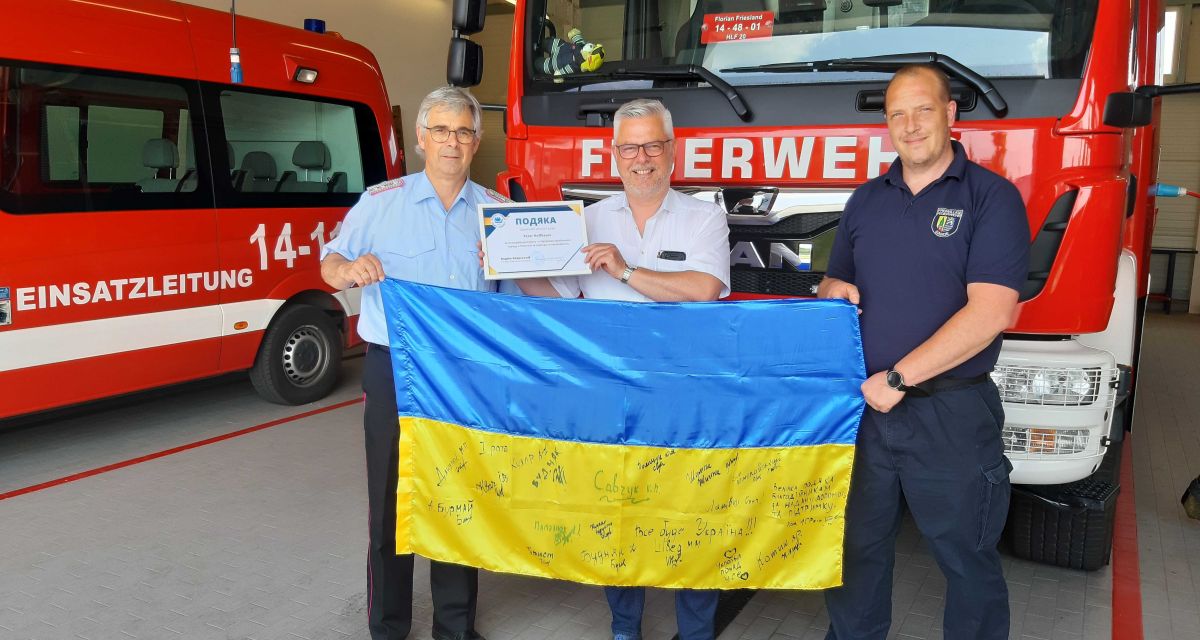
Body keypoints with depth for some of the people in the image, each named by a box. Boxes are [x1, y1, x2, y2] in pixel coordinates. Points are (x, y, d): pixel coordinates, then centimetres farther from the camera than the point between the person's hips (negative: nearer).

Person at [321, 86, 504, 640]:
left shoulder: (497, 211, 8)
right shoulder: (381, 202, 3)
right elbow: (330, 264, 3)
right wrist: (349, 271, -19)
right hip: (395, 372, -1)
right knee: (392, 501, 6)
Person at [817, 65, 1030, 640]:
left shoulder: (991, 197, -7)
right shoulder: (866, 200, 11)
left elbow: (990, 312, -17)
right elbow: (835, 281, 22)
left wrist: (899, 378, -18)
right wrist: (833, 290, -3)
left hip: (950, 414, -5)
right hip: (863, 405, 5)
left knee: (965, 556, 10)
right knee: (856, 546, 17)